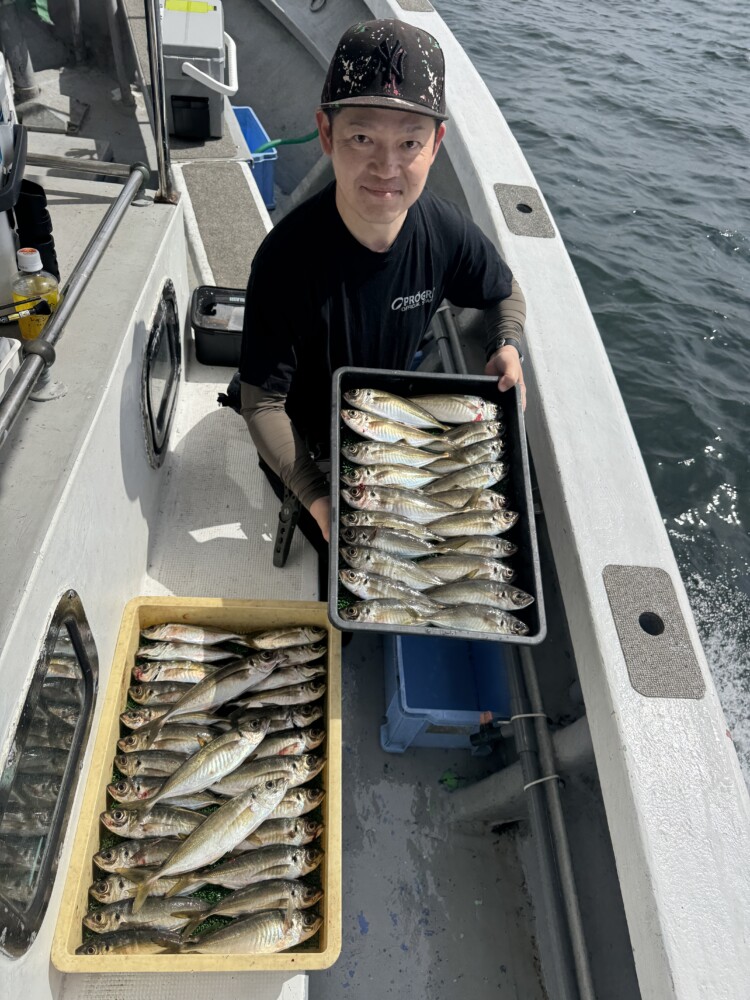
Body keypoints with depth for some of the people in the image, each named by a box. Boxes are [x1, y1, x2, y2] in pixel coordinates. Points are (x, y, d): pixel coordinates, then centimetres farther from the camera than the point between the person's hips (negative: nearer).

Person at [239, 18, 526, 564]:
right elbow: (262, 404, -26)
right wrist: (318, 499, -36)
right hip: (309, 449, -4)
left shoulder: (446, 231, -20)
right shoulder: (288, 258, -33)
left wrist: (507, 349, -20)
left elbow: (507, 294, 3)